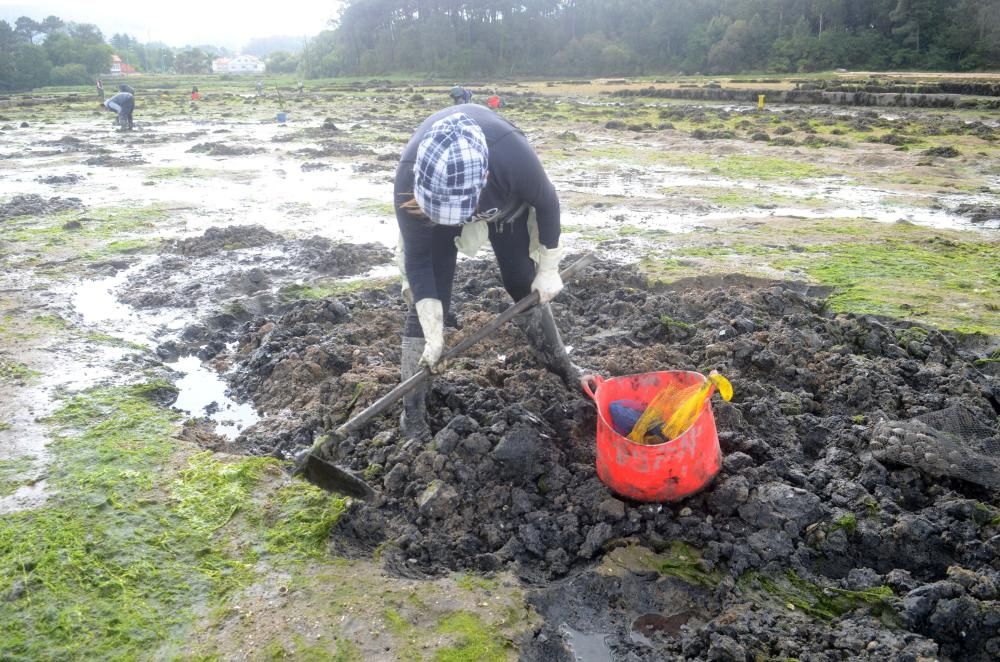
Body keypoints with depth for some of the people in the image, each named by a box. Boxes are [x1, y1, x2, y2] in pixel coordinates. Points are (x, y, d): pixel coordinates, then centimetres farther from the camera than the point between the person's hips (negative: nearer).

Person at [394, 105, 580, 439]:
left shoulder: (512, 154, -45)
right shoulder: (410, 176, -42)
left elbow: (546, 203, -21)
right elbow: (418, 262, -27)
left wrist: (548, 269, -11)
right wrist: (433, 335, -27)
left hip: (505, 205, 1)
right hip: (431, 216, 0)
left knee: (525, 285, 10)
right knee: (428, 301, -9)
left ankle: (559, 364, 34)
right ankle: (412, 409, 2)